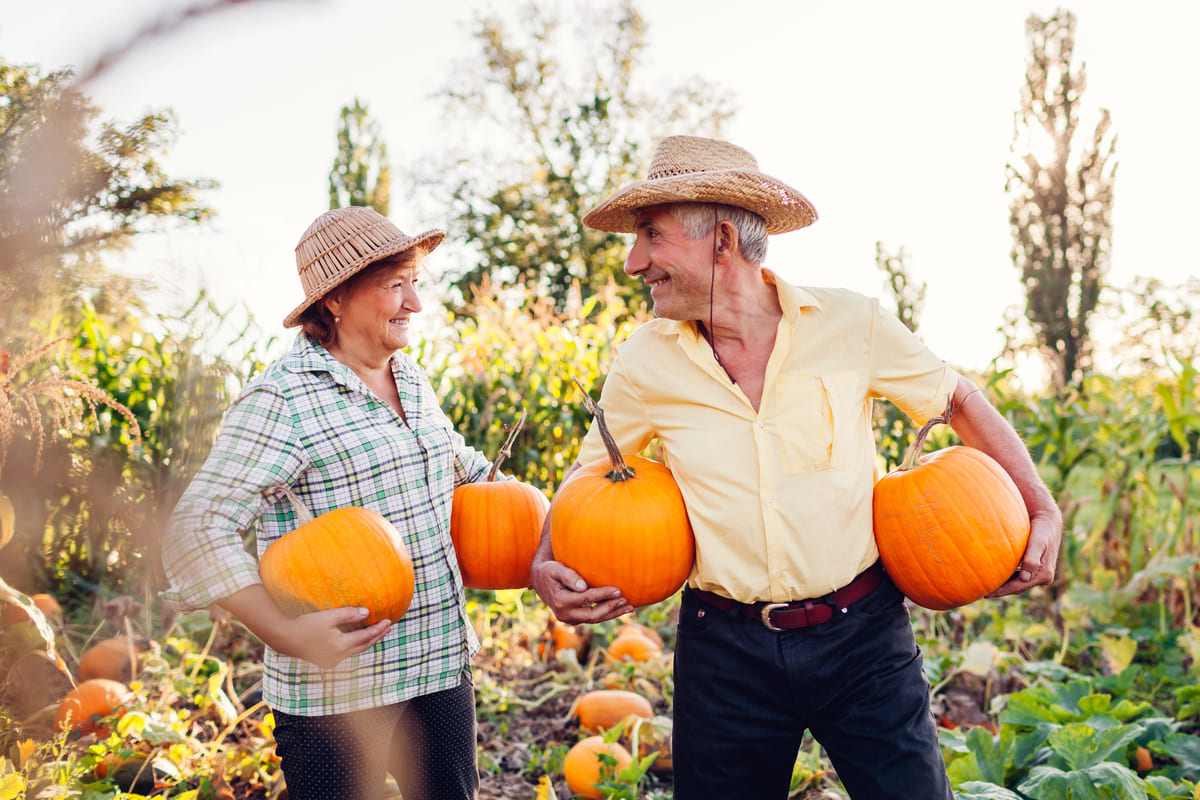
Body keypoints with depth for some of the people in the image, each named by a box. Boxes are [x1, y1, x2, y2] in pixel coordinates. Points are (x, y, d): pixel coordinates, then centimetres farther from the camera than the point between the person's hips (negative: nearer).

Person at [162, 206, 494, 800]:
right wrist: (283, 633, -31)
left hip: (442, 663, 7)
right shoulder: (281, 400, -15)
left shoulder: (412, 378, 10)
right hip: (337, 689, -7)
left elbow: (457, 464, 28)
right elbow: (198, 529, -22)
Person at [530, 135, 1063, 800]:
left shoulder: (850, 324, -7)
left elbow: (957, 399, 8)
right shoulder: (645, 362, -4)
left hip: (862, 639, -1)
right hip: (725, 650, 1)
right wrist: (545, 564, -8)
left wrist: (1042, 509, 1)